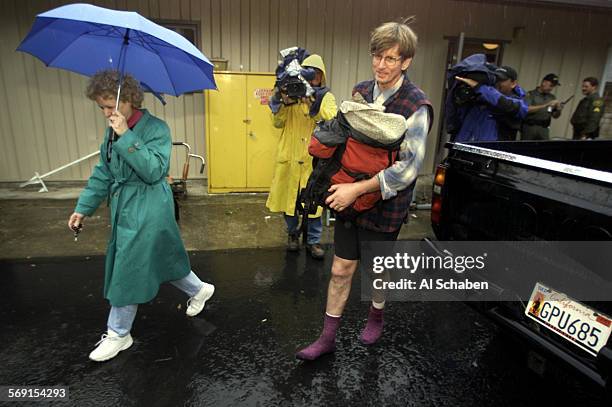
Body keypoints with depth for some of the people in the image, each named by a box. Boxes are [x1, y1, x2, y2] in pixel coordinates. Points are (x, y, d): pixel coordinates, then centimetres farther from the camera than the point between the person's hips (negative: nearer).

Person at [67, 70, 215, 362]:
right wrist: (84, 207, 12)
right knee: (159, 260, 17)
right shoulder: (113, 130, 8)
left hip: (148, 213, -8)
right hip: (124, 209, 8)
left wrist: (127, 137, -26)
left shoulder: (156, 128, -14)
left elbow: (154, 170, -25)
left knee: (128, 271, 2)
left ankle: (118, 334, 22)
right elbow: (103, 173, 13)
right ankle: (199, 290, 39)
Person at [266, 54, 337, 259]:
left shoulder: (326, 96, 3)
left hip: (314, 158, -1)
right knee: (288, 196, 10)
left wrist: (314, 104, -28)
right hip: (290, 156, 2)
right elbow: (277, 123, 0)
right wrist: (284, 103, -16)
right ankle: (292, 233, 32)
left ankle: (313, 240, 18)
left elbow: (333, 121, -15)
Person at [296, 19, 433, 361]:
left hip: (385, 205, -4)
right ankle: (328, 338, 27)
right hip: (349, 197, 5)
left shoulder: (416, 107, -16)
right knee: (341, 270, 10)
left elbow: (409, 167, -22)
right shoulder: (361, 92, 3)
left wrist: (357, 189, -25)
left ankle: (376, 319, 47)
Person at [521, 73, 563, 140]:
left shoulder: (552, 97, 14)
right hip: (529, 128, -4)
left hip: (544, 129, 4)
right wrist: (546, 105, -21)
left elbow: (555, 116, 16)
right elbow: (526, 109, -17)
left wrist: (558, 110, -7)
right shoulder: (530, 94, -1)